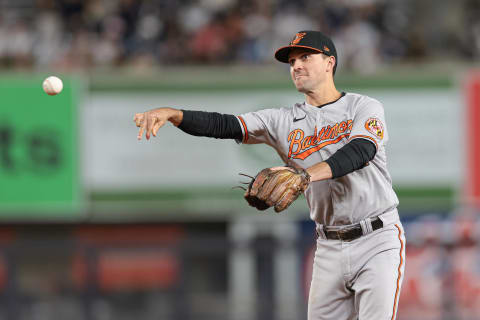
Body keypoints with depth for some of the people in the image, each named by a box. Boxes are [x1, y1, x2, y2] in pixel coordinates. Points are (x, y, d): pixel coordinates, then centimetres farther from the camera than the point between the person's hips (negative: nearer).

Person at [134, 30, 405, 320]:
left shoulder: (365, 108, -2)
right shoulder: (284, 121, 9)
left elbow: (362, 150, -23)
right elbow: (223, 125, -2)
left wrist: (307, 175, -40)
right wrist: (171, 114, -20)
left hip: (378, 241, -5)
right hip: (329, 249, 5)